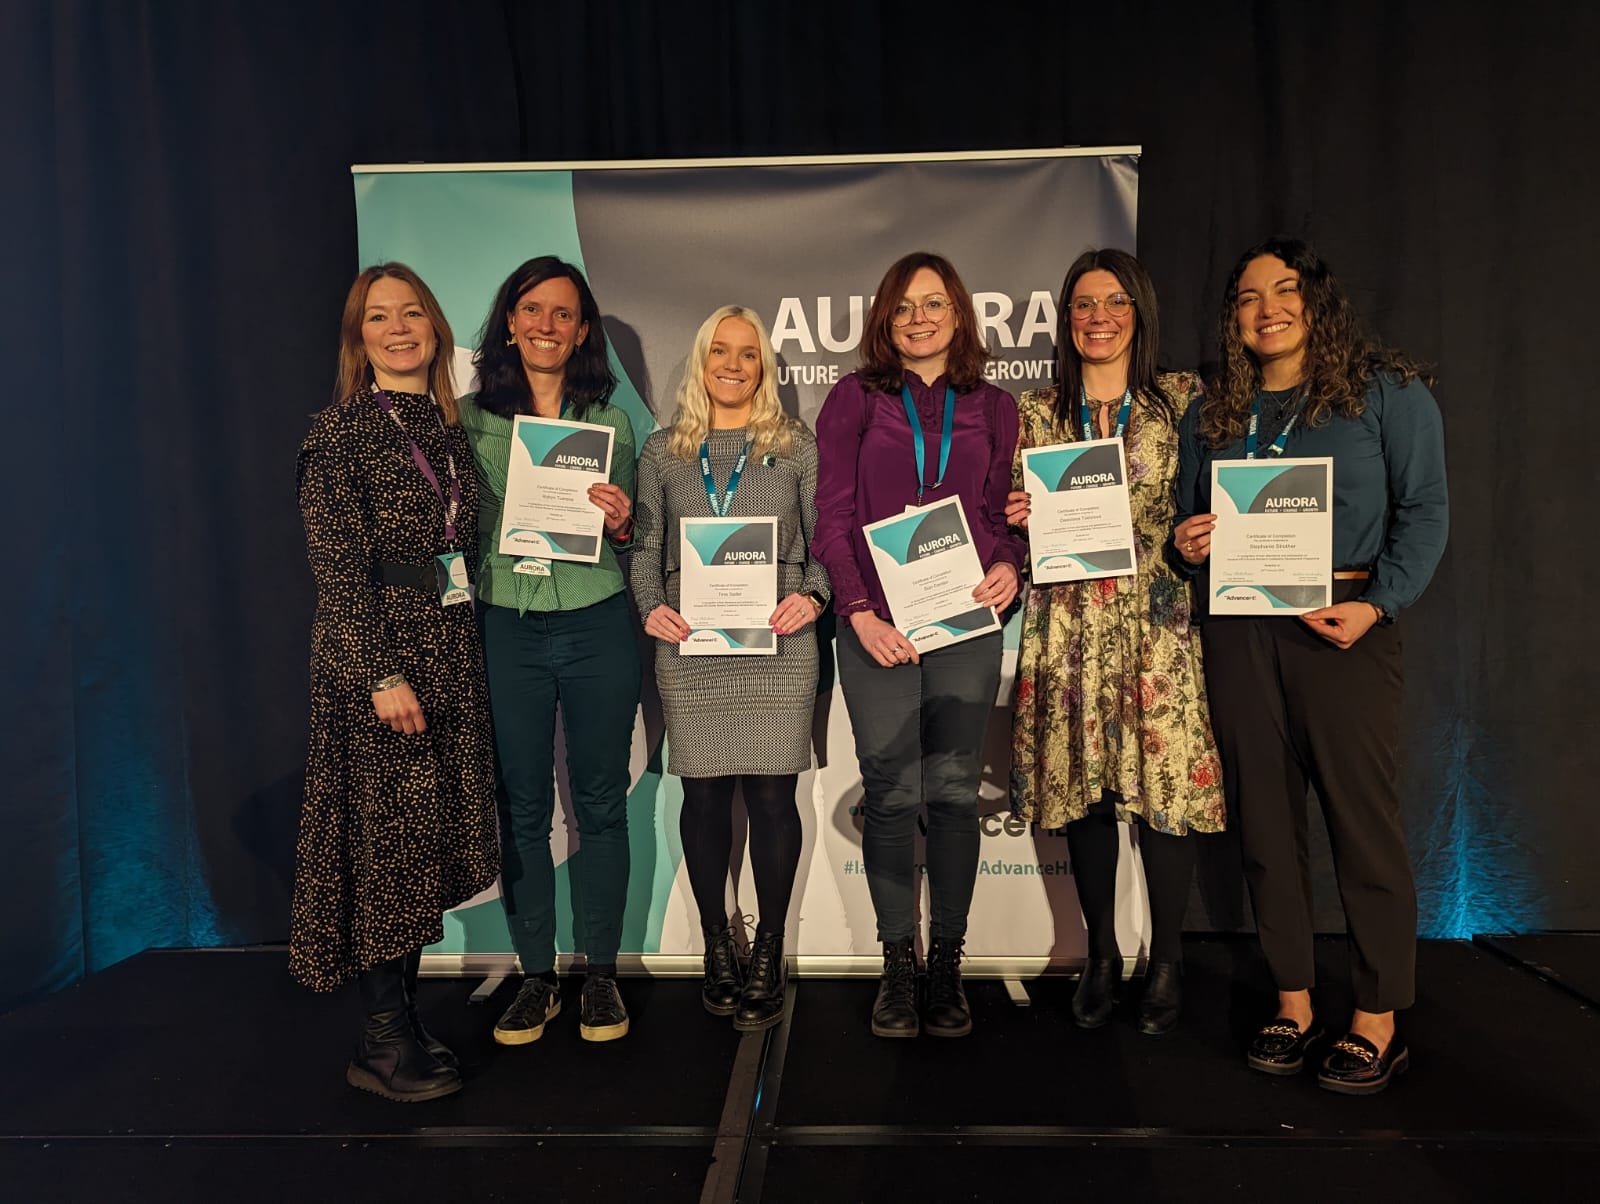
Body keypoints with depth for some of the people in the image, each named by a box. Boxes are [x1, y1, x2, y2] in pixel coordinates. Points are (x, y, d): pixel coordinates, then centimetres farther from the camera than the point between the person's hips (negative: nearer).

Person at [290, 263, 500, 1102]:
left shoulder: (449, 426, 14)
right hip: (376, 653, -6)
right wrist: (380, 673, -17)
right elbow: (338, 567, -11)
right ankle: (383, 1042, 11)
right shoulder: (342, 431, -5)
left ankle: (402, 1021, 23)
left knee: (434, 830, 9)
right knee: (388, 832, -2)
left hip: (449, 650, 6)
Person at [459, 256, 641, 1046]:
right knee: (522, 808, 8)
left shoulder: (611, 424, 8)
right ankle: (536, 976, 24)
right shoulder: (470, 419, 4)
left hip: (597, 628, 1)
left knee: (600, 802, 7)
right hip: (506, 630, 0)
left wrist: (622, 526, -9)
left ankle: (600, 973, 23)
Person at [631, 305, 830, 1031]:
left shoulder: (796, 447, 9)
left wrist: (812, 597, -11)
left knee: (771, 794, -1)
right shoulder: (663, 451, 13)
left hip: (777, 645, -1)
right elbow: (646, 546, 12)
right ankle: (717, 948, 23)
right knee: (704, 794, 6)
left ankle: (767, 958, 15)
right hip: (690, 647, 2)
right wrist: (651, 607, -5)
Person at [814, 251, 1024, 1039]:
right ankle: (897, 964, 15)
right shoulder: (855, 399, 8)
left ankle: (947, 965, 17)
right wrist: (859, 611, -9)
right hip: (877, 624, -1)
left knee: (954, 791, 5)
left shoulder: (992, 407, 15)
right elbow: (832, 515, 1)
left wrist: (1009, 567, -8)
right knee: (891, 793, 1)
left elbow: (1003, 510, 14)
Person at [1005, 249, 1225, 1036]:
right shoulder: (1037, 411, 10)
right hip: (1068, 624, 2)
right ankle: (1100, 954, 25)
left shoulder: (1183, 399, 6)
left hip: (1158, 618, -1)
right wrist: (1016, 520, -6)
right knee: (1082, 789, 6)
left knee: (1165, 781, -2)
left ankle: (1166, 961, 19)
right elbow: (1019, 514, 15)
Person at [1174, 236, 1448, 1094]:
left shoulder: (1386, 391, 4)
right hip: (1238, 630, 4)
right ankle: (1293, 1006, 20)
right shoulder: (1210, 417, 16)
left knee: (1363, 821, -1)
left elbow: (1424, 510, -2)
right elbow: (1190, 525, 20)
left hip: (1342, 626, -4)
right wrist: (1186, 546, -4)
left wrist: (1376, 605, -14)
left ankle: (1378, 1024, 13)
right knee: (1264, 822, 7)